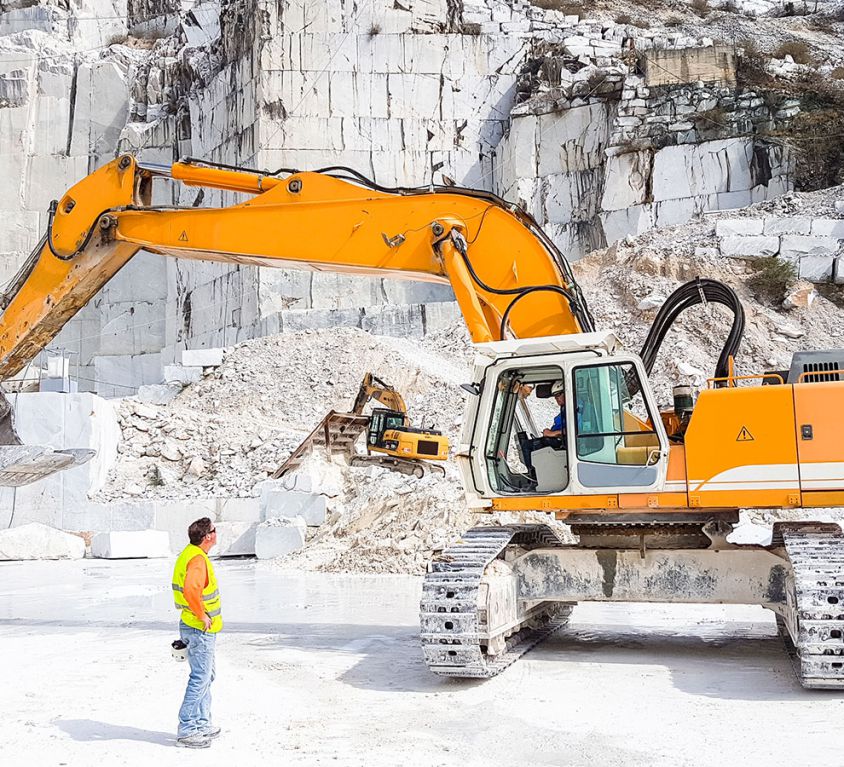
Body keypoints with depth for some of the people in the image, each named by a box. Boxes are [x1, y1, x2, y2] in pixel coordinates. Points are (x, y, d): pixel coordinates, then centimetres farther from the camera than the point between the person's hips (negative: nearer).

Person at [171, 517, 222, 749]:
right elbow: (190, 590, -39)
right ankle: (186, 731, 3)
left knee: (206, 676, 19)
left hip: (194, 626, 10)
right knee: (200, 679, -3)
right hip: (200, 629, -10)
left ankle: (202, 724, 28)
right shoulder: (198, 559, -22)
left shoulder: (189, 554, 10)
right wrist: (202, 615, -26)